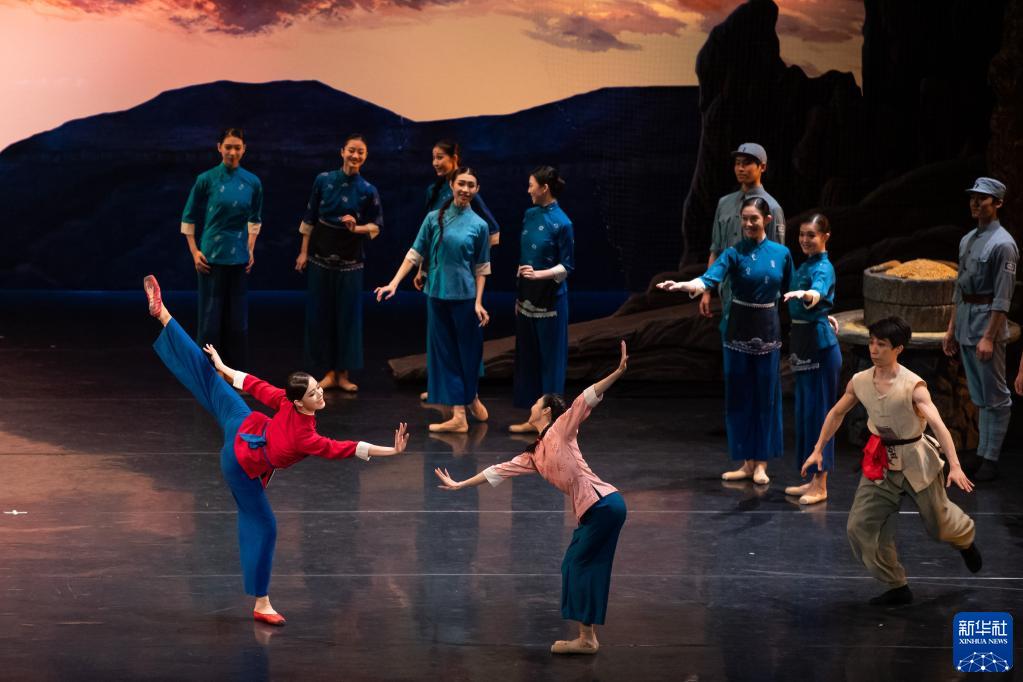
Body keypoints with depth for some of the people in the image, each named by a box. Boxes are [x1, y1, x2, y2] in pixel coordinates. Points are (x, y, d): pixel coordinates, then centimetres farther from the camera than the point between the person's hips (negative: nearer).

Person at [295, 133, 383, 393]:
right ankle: (328, 372, 12)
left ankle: (343, 374, 13)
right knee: (320, 313, 3)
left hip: (350, 259, -1)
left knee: (348, 314, 3)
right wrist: (304, 252, 2)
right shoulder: (323, 180, -3)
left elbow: (377, 226, 1)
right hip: (321, 255, 1)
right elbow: (309, 219, 3)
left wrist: (357, 228, -18)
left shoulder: (368, 191, -5)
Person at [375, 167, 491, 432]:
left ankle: (472, 398, 32)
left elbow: (481, 268, 0)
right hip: (437, 295, 2)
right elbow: (415, 254, 2)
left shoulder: (479, 225, -2)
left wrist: (478, 302, -6)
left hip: (465, 296, -2)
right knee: (444, 353, 3)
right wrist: (394, 283, -6)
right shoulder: (434, 218, 1)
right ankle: (459, 415, 7)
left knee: (468, 351, 7)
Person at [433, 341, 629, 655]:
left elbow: (586, 399, -10)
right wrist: (459, 485, 32)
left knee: (578, 564, -4)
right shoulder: (534, 455, 21)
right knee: (587, 568, 8)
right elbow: (500, 471, 27)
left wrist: (617, 373, -23)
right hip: (591, 509, 8)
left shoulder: (562, 429, 1)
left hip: (603, 503, -8)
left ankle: (586, 639, -2)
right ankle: (589, 637, 10)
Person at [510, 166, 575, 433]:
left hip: (549, 300, -7)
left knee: (550, 358, 0)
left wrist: (539, 274, -24)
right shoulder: (530, 215, 8)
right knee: (528, 357, 10)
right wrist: (519, 296, 16)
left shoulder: (561, 223, -14)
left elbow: (567, 266, -10)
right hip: (528, 298, 7)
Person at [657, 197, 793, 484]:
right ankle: (747, 462, 12)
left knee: (766, 395, 2)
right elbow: (710, 277, -24)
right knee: (739, 394, 3)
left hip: (767, 328, 0)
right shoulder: (734, 253, -7)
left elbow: (789, 291, 12)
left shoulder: (781, 253, -1)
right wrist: (683, 285, -42)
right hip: (740, 328, 0)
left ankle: (761, 463, 9)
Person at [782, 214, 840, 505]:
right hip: (802, 341, 9)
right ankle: (812, 480, 20)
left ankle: (821, 486, -3)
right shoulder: (805, 265, 13)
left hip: (820, 344, -9)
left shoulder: (823, 268, -14)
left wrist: (804, 294, -58)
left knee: (818, 410, -6)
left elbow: (817, 295, -36)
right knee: (804, 410, 12)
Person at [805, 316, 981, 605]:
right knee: (860, 527, -4)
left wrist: (955, 466, -40)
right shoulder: (859, 382, -6)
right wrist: (818, 450, 11)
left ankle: (965, 539, 51)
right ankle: (897, 588, 10)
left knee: (939, 524, 12)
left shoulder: (913, 386, -21)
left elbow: (938, 424, -30)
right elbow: (836, 414, 11)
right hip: (880, 465, 4)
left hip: (915, 462, -4)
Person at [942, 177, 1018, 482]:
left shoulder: (1002, 243, -13)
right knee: (979, 396, 14)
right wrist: (952, 328, 18)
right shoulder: (967, 240, 14)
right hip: (965, 324, 9)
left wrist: (989, 336, -20)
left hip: (988, 321, -9)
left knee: (995, 396, -2)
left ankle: (991, 459, 1)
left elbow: (1002, 297, -17)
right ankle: (982, 454, 19)